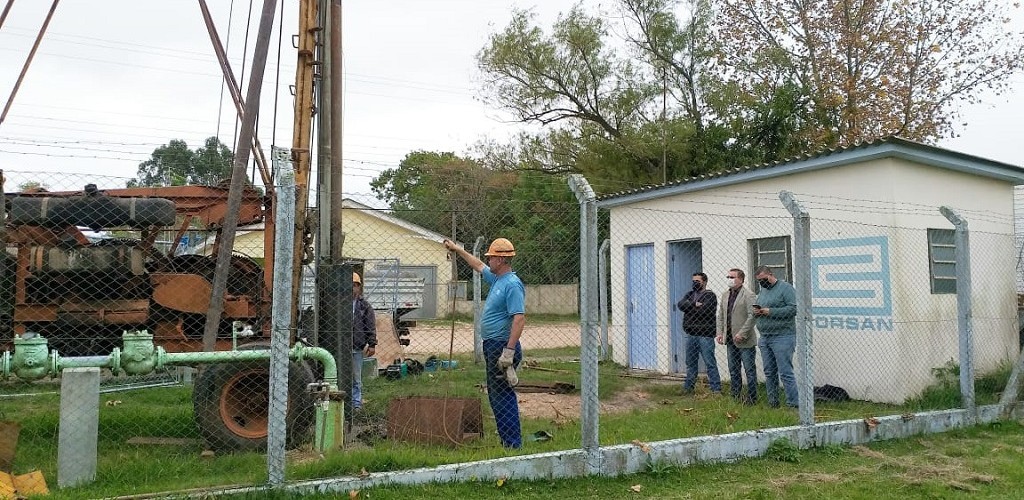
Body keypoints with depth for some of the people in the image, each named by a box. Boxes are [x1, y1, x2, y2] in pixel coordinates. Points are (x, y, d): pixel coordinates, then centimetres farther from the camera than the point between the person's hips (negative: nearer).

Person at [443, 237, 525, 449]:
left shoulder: (512, 284, -17)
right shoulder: (497, 279, 13)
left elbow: (519, 318, -25)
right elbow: (479, 266, 32)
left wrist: (509, 351, -30)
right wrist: (458, 250, 37)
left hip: (502, 346, -10)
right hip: (491, 346, 10)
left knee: (503, 396, -7)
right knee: (495, 395, 14)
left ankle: (513, 444, -2)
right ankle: (507, 441, 22)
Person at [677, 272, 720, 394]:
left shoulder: (710, 295, -4)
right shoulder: (690, 294, 16)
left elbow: (703, 310, -18)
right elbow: (680, 304, -2)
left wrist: (689, 307, -4)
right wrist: (695, 305, -13)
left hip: (705, 335, -6)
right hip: (689, 334, 6)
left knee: (710, 363, -3)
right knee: (690, 363, 14)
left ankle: (716, 388, 1)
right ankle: (688, 387, 22)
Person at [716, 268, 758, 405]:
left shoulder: (748, 295, -11)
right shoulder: (725, 295, 12)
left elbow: (752, 316, -18)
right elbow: (721, 315, 15)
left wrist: (742, 334, -21)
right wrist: (720, 332, 6)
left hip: (745, 340, -7)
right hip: (730, 339, 7)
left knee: (749, 369, 1)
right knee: (733, 370, 14)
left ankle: (752, 397, 10)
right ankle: (735, 395, 23)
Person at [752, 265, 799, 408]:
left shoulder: (785, 288, -6)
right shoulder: (762, 291, 18)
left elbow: (793, 308, -16)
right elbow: (755, 308, 26)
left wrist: (770, 312, -18)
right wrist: (755, 311, 2)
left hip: (782, 337, -8)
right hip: (764, 338, 8)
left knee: (785, 373, -8)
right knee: (769, 373, 12)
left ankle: (794, 404, -4)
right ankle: (772, 403, 20)